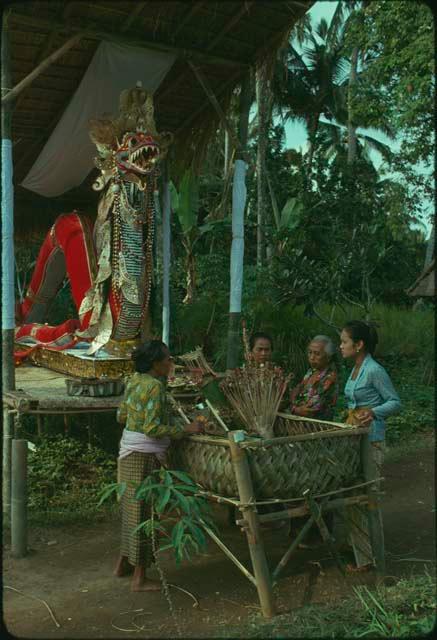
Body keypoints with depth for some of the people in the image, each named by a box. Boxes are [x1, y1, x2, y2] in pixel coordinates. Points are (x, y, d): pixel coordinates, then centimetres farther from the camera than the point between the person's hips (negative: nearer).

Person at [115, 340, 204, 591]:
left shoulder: (134, 381, 7)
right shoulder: (155, 386, -20)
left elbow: (122, 416, 15)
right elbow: (152, 428, -25)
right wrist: (186, 429, -20)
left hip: (128, 451, 9)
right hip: (145, 456, -9)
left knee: (132, 508, 20)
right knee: (144, 511, 0)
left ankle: (124, 563, 33)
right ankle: (140, 578, 10)